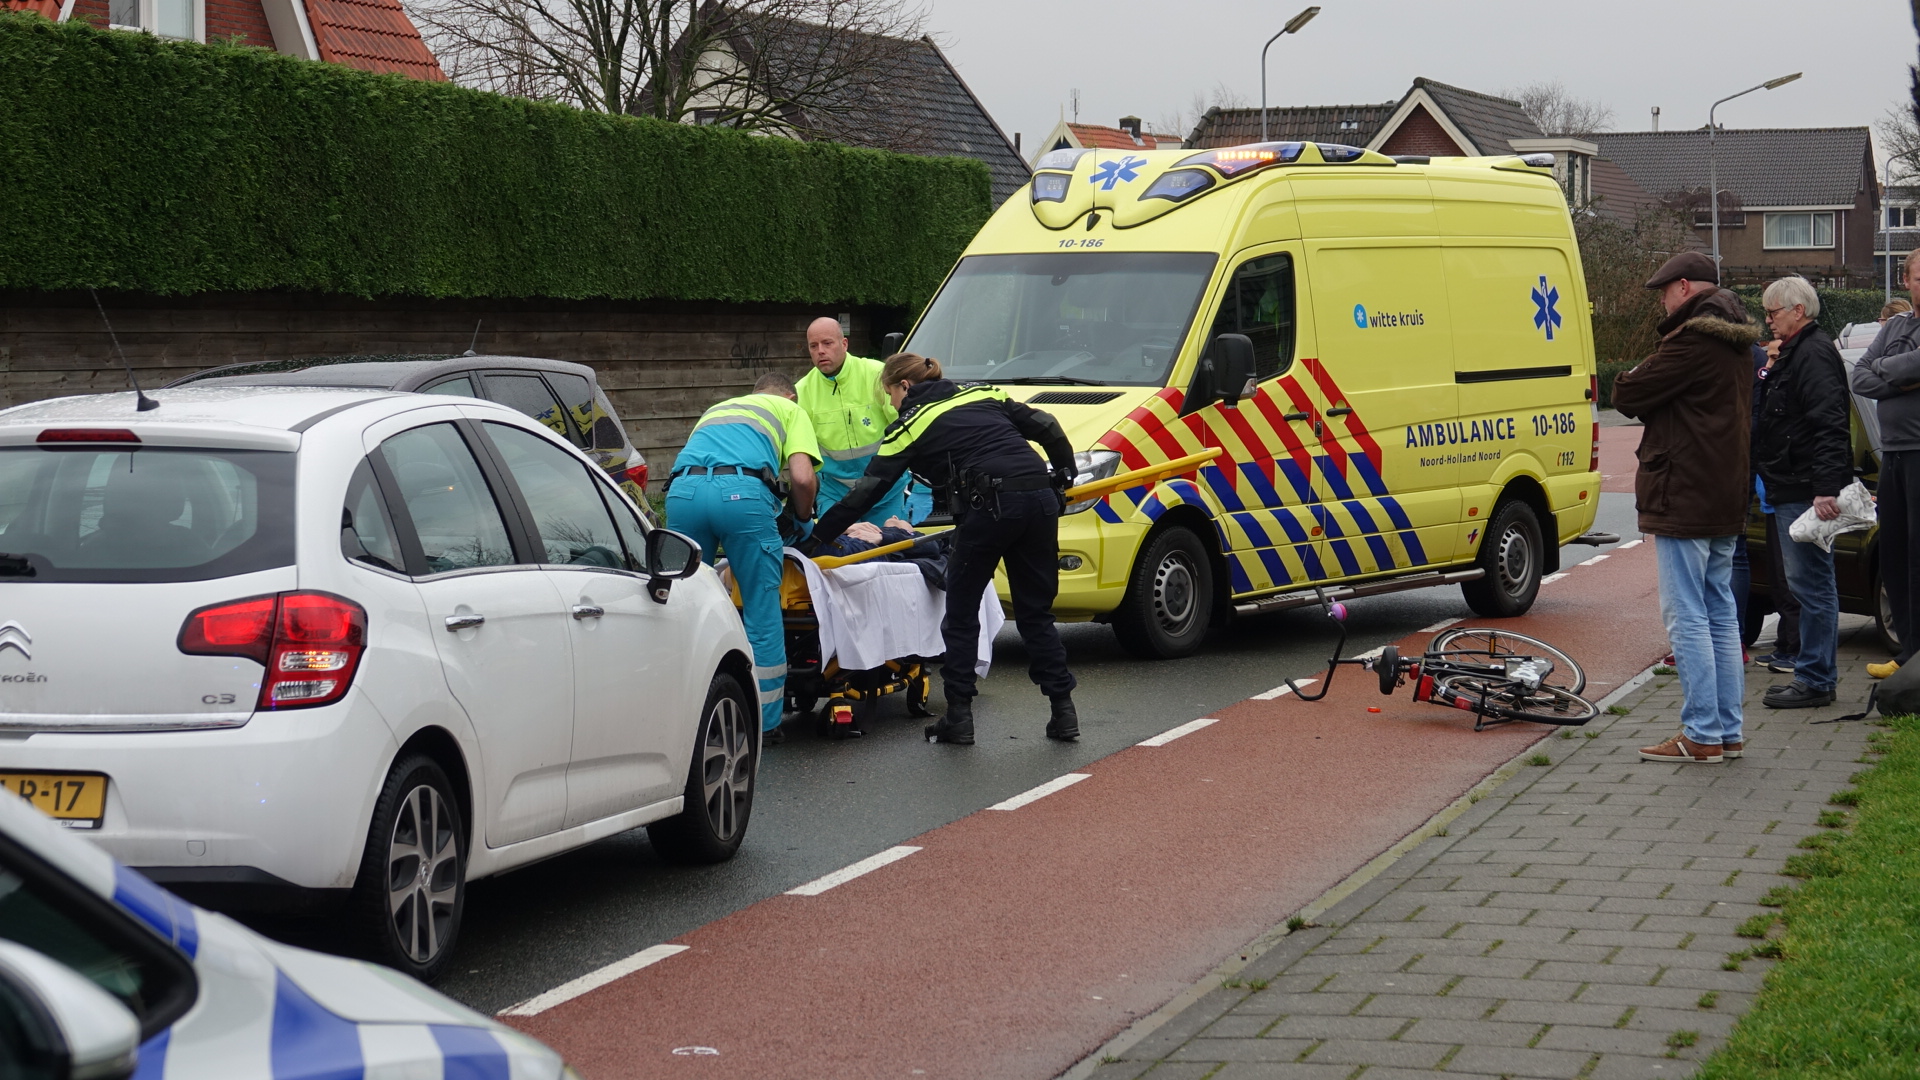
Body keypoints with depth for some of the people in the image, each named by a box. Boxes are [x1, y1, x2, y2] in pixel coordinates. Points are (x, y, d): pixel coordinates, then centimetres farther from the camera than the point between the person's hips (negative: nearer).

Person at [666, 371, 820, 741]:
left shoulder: (716, 409, 41)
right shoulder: (791, 410, 27)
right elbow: (803, 478, 10)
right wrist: (802, 517, 30)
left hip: (683, 490, 4)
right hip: (742, 490, -4)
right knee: (762, 610, 6)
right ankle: (764, 722, 9)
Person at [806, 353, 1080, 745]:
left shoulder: (909, 425, 9)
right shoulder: (982, 393, 24)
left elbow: (867, 491, 7)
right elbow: (1046, 428, 18)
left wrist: (816, 536, 11)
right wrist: (1065, 476, 29)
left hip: (989, 506, -5)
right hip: (1040, 499, 5)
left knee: (961, 613, 10)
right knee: (1036, 613, 14)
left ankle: (959, 716, 9)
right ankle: (1063, 711, 10)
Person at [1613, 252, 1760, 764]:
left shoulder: (1692, 341, -17)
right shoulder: (1736, 345, 15)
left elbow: (1627, 395, -16)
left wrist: (1631, 379, 7)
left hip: (1684, 500, -10)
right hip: (1726, 500, 10)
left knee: (1686, 616, -6)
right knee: (1721, 615, 13)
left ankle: (1702, 735, -6)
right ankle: (1728, 730, 17)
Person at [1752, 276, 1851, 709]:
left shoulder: (1814, 355, -14)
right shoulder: (1794, 353, 20)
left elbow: (1827, 426, -23)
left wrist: (1826, 488, -29)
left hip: (1805, 493, -11)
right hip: (1792, 491, 11)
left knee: (1812, 584, -7)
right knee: (1811, 583, 13)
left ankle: (1815, 680, -4)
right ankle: (1816, 676, 19)